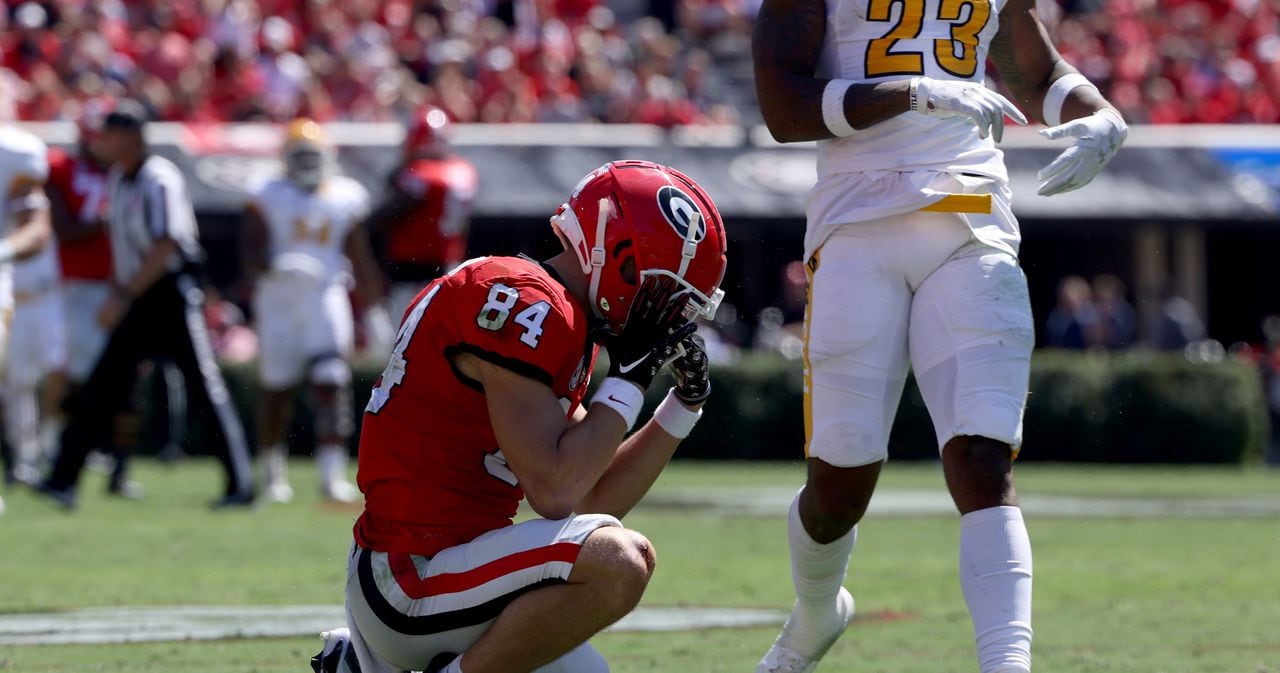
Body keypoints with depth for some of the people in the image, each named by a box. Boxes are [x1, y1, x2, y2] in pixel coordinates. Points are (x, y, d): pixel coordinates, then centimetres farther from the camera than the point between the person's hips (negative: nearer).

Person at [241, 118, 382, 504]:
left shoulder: (346, 198, 7)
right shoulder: (268, 199, 0)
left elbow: (360, 259, 12)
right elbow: (253, 252, -9)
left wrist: (371, 309, 11)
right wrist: (273, 266, -30)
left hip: (326, 299, 1)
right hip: (278, 301, -1)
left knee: (331, 386, -12)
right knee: (277, 392, 4)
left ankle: (332, 475, -14)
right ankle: (273, 475, 20)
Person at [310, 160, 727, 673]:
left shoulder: (557, 319, 15)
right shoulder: (524, 304, -16)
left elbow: (595, 502, 18)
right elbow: (554, 492, -23)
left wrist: (684, 406, 13)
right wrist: (630, 380, -14)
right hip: (407, 586, -11)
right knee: (619, 562, -29)